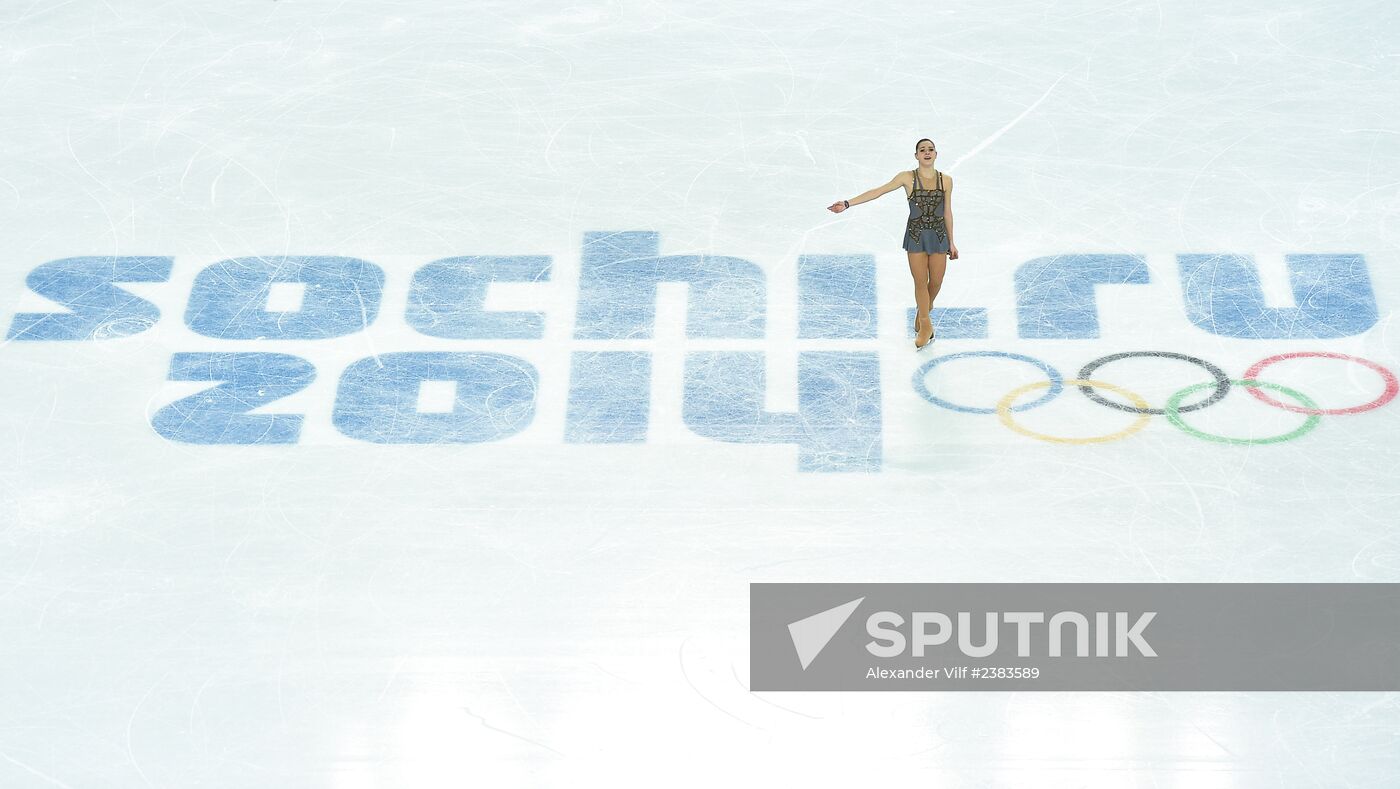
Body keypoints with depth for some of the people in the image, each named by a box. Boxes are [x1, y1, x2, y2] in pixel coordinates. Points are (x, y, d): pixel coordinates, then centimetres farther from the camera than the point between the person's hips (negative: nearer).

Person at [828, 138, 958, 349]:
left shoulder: (946, 180, 0)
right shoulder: (908, 178, -6)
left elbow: (947, 212, 8)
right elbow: (878, 191, -7)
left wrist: (951, 242, 10)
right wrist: (847, 203, -13)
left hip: (938, 236, 2)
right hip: (916, 236, -2)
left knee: (936, 282, 6)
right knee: (920, 282, -1)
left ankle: (922, 313, 35)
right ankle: (925, 325, 16)